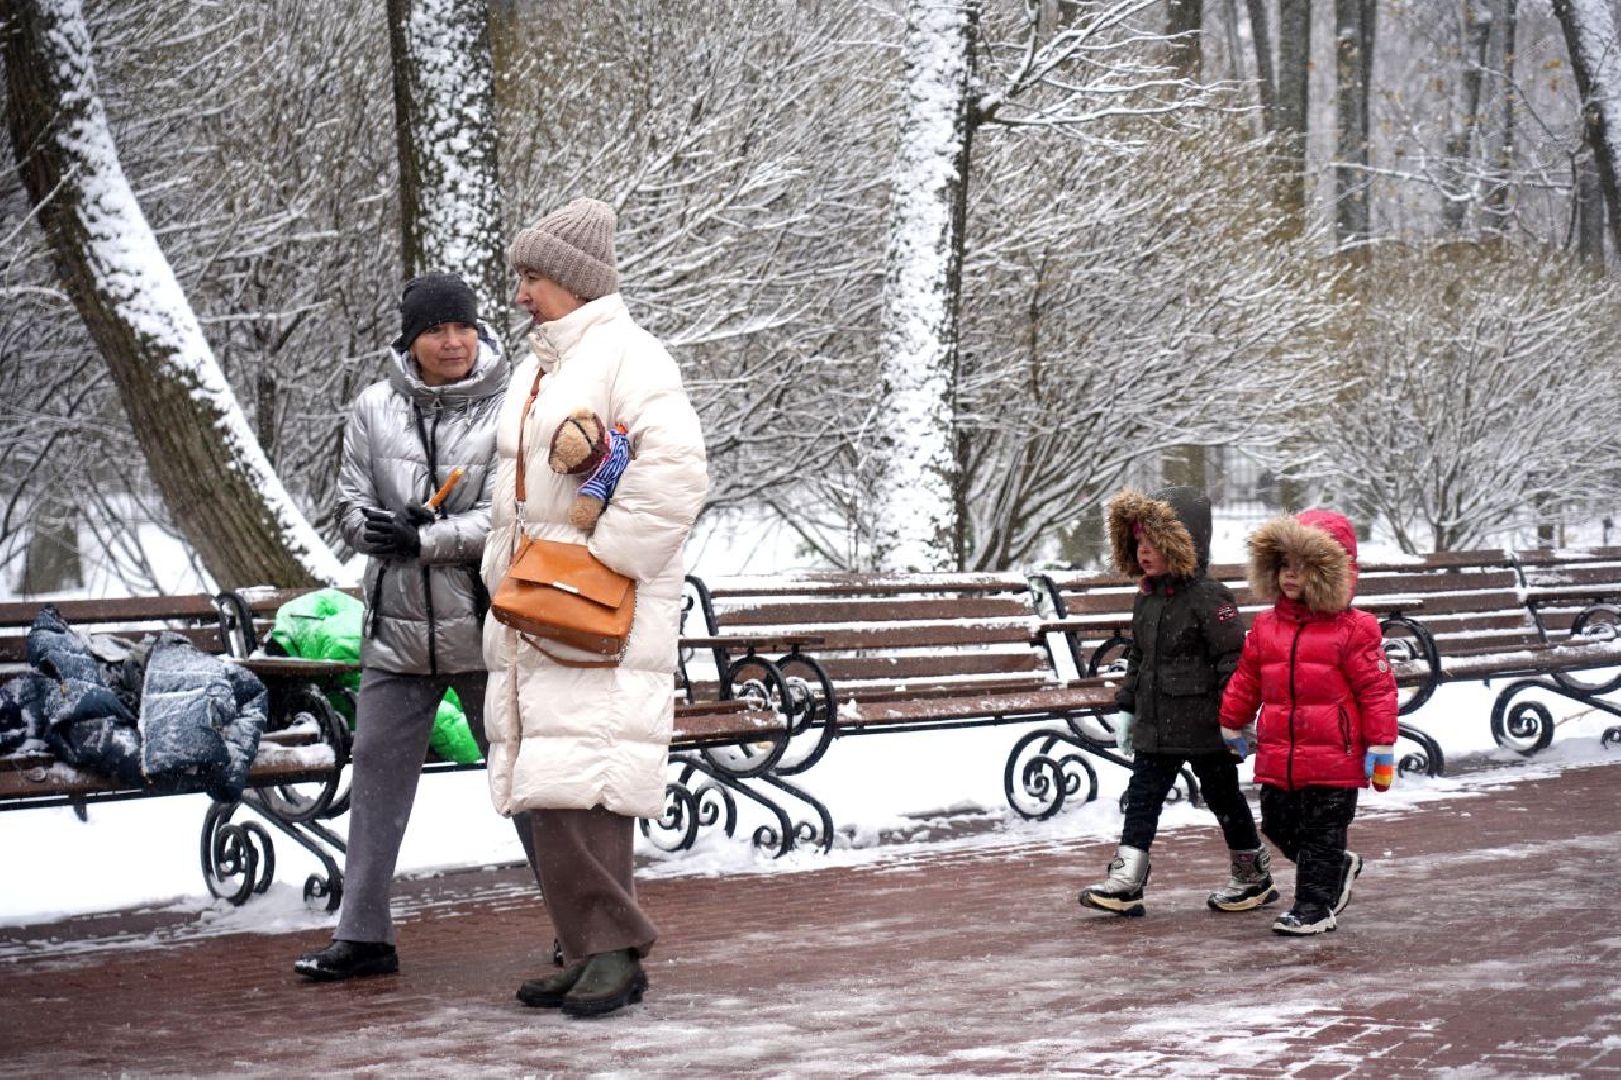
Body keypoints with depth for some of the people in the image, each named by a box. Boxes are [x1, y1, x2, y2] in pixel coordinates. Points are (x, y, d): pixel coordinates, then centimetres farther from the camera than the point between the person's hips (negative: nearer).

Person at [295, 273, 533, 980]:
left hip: (484, 629, -4)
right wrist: (381, 528, -15)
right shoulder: (373, 409, 6)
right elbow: (350, 503, 6)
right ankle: (364, 934, 16)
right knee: (377, 770, 7)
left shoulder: (507, 409, -6)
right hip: (397, 629, 4)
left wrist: (426, 540, -19)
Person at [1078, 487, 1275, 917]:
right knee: (1142, 796, 0)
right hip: (1155, 725, 7)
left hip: (1203, 723, -7)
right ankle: (1125, 883, -4)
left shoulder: (1207, 596, -14)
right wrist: (1127, 707, 17)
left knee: (1223, 796, 7)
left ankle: (1254, 877, 23)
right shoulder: (1146, 599, 10)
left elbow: (1232, 658, -16)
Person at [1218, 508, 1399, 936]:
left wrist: (1381, 746, -9)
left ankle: (1315, 906, 12)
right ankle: (1339, 867, 35)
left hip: (1332, 758, -6)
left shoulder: (1351, 629, -9)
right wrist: (1233, 725, 21)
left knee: (1322, 834, 2)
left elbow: (1377, 689, -8)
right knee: (1279, 826, 14)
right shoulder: (1266, 626, 6)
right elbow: (1245, 680, 17)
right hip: (1277, 757, 6)